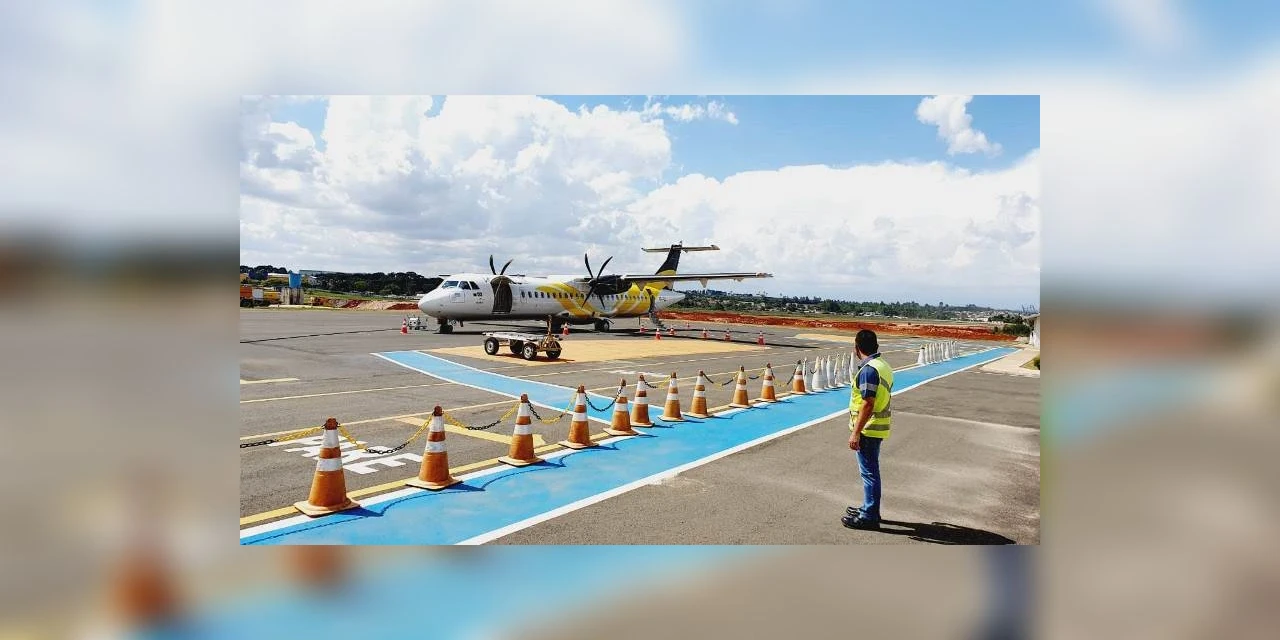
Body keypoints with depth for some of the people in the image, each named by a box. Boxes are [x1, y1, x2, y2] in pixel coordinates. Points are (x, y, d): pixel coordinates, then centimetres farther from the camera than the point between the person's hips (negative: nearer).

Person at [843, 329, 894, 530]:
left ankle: (869, 517, 8)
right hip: (878, 428, 10)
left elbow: (868, 404, -24)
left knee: (869, 472, -1)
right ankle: (869, 508, 31)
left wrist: (856, 432, -21)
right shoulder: (884, 366, 10)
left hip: (868, 430, -10)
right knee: (870, 470, 19)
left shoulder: (868, 370, -21)